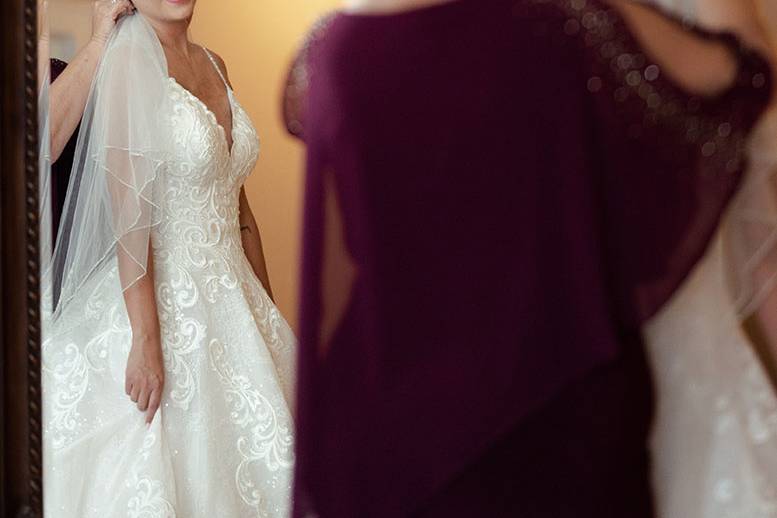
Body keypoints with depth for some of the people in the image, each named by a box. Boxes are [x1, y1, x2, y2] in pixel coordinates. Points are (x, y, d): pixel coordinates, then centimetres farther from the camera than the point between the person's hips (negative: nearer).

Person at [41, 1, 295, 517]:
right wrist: (146, 339, -22)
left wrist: (265, 308, 14)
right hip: (159, 296, -7)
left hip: (227, 296, 7)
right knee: (160, 469, 0)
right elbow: (128, 213, -18)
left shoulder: (213, 64, 11)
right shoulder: (129, 60, -11)